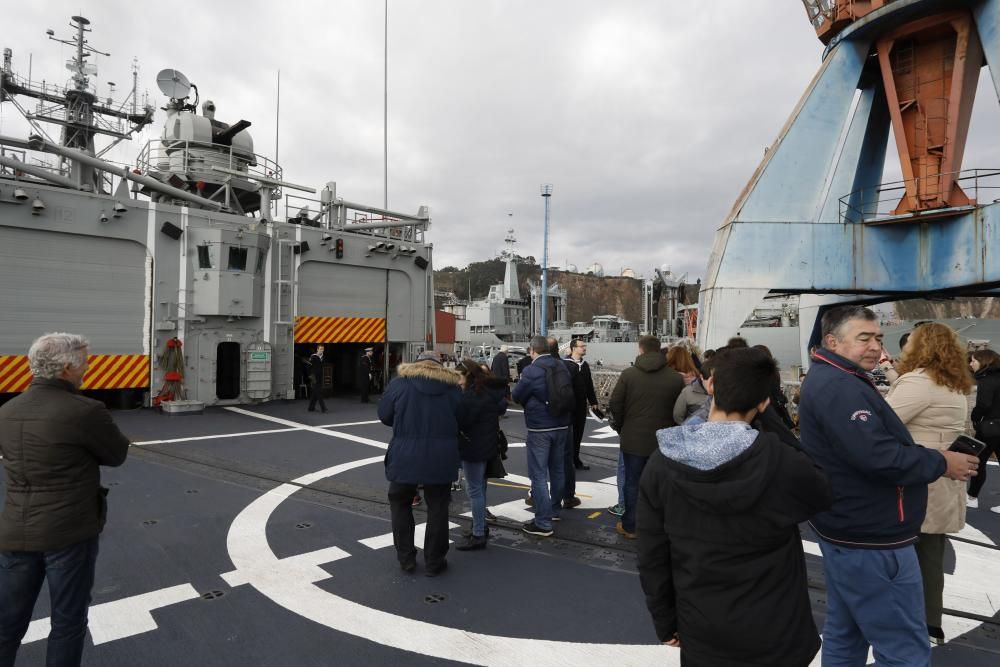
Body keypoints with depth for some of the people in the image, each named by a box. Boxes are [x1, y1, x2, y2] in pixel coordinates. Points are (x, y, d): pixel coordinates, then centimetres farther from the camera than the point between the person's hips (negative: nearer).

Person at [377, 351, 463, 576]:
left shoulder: (400, 383, -2)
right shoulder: (452, 387, 4)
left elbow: (384, 415, 2)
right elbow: (460, 420, 8)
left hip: (405, 456, -1)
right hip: (442, 458, 1)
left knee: (400, 502, 19)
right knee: (437, 507, 13)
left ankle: (406, 558, 21)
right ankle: (434, 562, 19)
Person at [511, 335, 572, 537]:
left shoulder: (531, 370, -16)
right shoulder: (562, 367, 5)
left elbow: (516, 396, -7)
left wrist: (529, 398, 13)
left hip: (539, 428, -7)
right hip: (562, 425, 7)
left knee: (539, 475, -2)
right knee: (557, 470, 19)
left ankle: (543, 523, -2)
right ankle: (554, 510, 34)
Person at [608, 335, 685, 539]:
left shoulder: (628, 374, -8)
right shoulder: (676, 378, -6)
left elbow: (615, 405, -6)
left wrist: (622, 428, 11)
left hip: (633, 439, -1)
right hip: (663, 440, 1)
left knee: (632, 483, 11)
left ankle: (630, 526, 20)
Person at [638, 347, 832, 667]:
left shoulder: (662, 464, -14)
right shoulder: (780, 461, -23)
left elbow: (652, 556, -6)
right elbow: (822, 494, 1)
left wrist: (665, 621, 9)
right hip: (774, 636, -1)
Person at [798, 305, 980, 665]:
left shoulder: (830, 381, 12)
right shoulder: (839, 387, -23)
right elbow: (877, 456, -29)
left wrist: (932, 456, 5)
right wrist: (941, 462, -14)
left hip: (849, 530, 11)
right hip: (870, 539, -11)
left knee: (845, 635, 20)